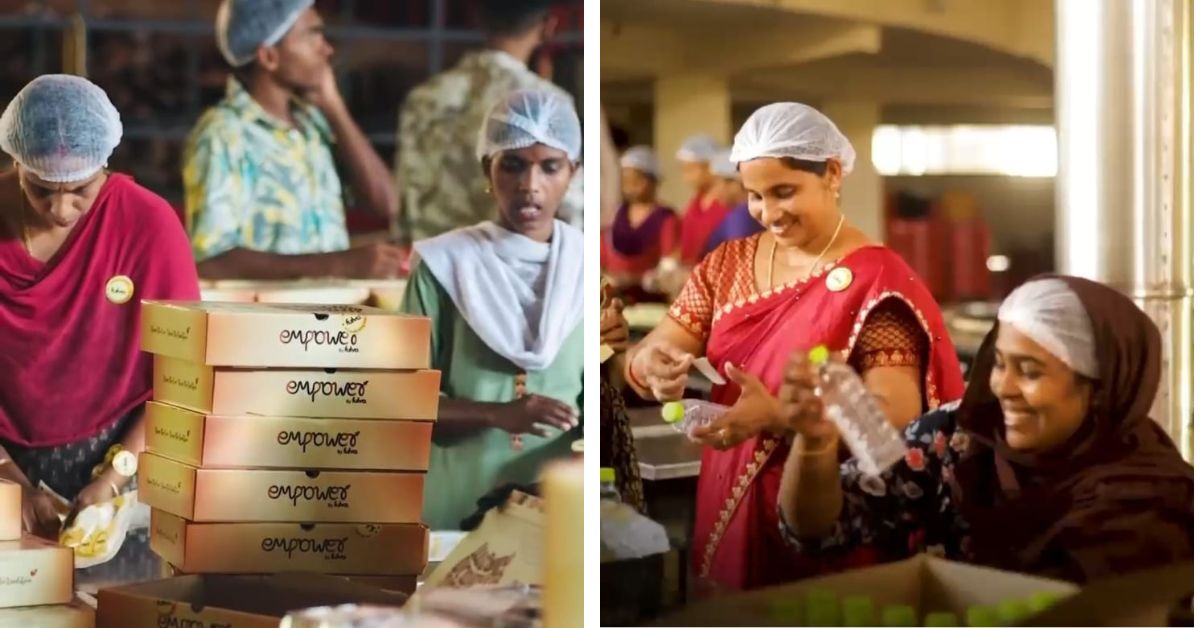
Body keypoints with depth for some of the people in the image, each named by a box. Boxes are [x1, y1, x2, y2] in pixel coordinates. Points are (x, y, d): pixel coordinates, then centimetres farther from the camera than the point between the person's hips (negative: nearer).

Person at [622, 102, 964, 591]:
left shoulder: (874, 281, -13)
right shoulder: (727, 265, 5)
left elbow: (898, 415, -21)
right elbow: (643, 356, 1)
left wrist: (776, 416, -34)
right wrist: (652, 368, -23)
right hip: (729, 518, 5)